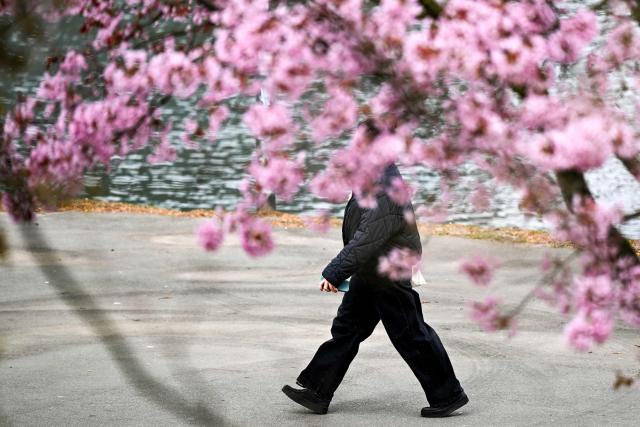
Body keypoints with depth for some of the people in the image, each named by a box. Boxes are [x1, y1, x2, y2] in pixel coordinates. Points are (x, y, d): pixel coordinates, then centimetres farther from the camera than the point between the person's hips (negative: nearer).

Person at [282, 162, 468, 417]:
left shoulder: (388, 195, -26)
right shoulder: (372, 183, 5)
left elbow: (366, 240, -29)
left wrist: (334, 273, -27)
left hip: (391, 281, -10)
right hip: (369, 277, 10)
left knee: (411, 337, 0)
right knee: (346, 329, 12)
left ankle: (448, 396, 13)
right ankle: (318, 392, 18)